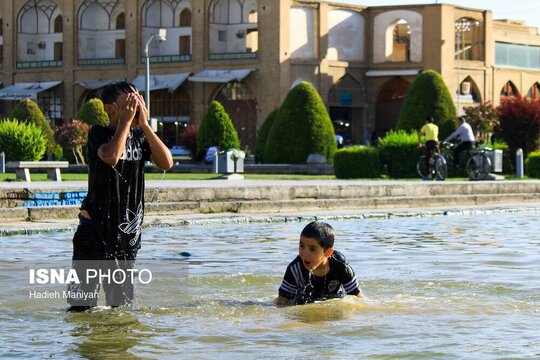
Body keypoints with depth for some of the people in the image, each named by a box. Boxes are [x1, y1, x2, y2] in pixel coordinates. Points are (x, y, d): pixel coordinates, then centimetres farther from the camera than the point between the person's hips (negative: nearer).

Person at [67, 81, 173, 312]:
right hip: (95, 229, -6)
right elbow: (111, 156, -30)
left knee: (122, 304, 14)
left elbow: (166, 163, -6)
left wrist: (144, 125, -10)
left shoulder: (140, 137, 9)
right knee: (82, 304, -7)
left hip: (128, 230, 6)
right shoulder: (99, 134, -8)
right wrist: (126, 121, -20)